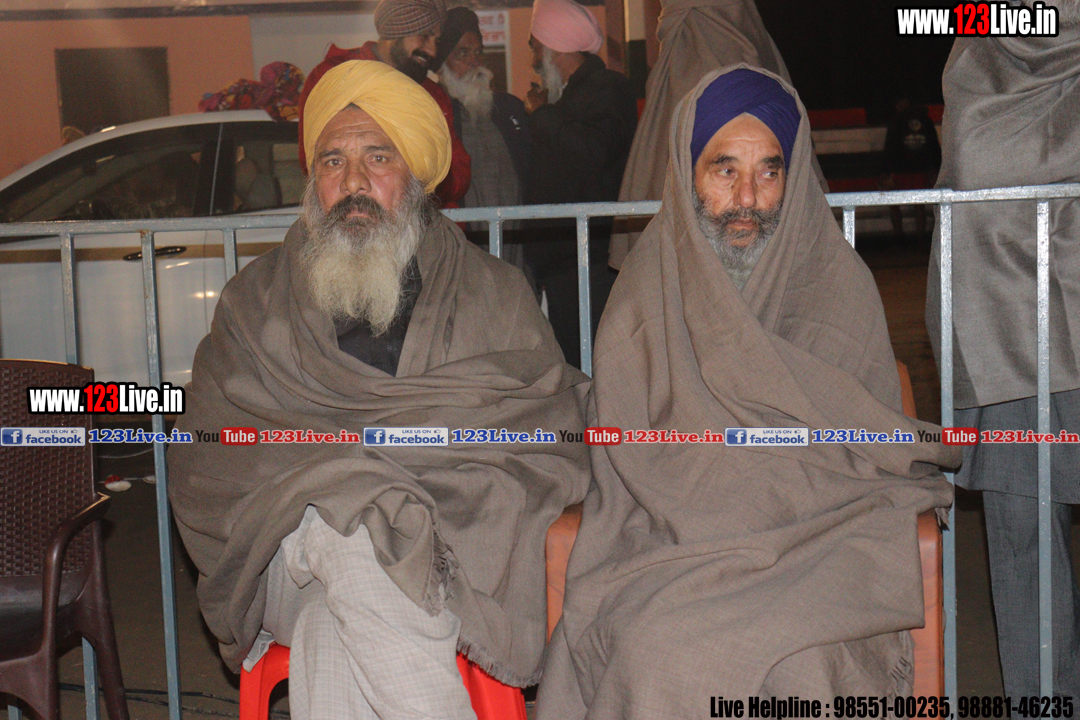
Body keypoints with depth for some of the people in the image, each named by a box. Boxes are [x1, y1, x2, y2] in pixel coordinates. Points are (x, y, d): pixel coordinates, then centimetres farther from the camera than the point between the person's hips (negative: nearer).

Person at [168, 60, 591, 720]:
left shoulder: (494, 294, 13)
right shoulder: (256, 301, 16)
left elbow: (553, 452, 3)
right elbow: (204, 467, 6)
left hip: (450, 563, -1)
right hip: (289, 560, 2)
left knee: (334, 623, -34)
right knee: (338, 517, -34)